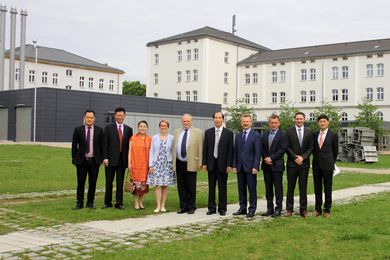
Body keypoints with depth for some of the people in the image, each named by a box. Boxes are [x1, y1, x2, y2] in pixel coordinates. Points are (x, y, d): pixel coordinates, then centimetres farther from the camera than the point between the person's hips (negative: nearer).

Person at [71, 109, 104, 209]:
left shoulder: (99, 130, 4)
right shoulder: (78, 130, 2)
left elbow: (102, 145, 6)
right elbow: (74, 146, 4)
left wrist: (101, 159, 2)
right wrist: (74, 159, 0)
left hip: (94, 161, 1)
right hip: (81, 160, 0)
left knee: (93, 183, 5)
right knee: (80, 183, 2)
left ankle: (90, 203, 15)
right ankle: (79, 203, 11)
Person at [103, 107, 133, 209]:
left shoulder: (128, 129, 9)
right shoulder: (109, 127, 2)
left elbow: (130, 145, 7)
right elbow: (105, 144, -2)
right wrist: (105, 158, -10)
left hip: (122, 159, 2)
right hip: (111, 159, -2)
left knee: (120, 182, 5)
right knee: (109, 182, 6)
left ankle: (119, 203, 12)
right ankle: (108, 202, 16)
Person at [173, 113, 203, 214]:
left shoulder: (198, 132, -1)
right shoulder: (176, 133, 13)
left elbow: (200, 149, -4)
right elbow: (174, 148, 13)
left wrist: (200, 163, -8)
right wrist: (173, 161, 8)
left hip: (191, 164, -4)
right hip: (179, 163, 4)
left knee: (191, 187, 3)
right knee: (181, 187, 8)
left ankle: (191, 207, 13)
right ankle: (183, 207, 17)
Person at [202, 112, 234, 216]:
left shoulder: (228, 133, 0)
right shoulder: (208, 132, 6)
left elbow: (230, 149, -3)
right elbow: (205, 148, 6)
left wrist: (229, 164, -9)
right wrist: (204, 163, 0)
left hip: (222, 163, -2)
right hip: (211, 163, 2)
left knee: (222, 187, 4)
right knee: (211, 187, 7)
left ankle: (222, 208, 12)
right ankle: (211, 208, 15)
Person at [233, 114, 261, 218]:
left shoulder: (256, 135, -3)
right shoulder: (238, 136, 13)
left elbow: (258, 153, -8)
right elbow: (235, 152, 13)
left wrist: (255, 167, -14)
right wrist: (234, 165, 6)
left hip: (250, 167, -5)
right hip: (240, 167, 5)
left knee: (252, 189, 1)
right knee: (241, 189, 9)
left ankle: (252, 209, 8)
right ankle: (242, 208, 17)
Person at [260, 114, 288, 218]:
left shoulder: (283, 135, -3)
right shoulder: (265, 135, 14)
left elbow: (283, 149, -11)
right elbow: (262, 148, 11)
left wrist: (271, 158, -14)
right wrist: (265, 158, -6)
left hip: (277, 165, -5)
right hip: (266, 165, 5)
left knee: (278, 187, -1)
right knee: (268, 187, 9)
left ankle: (278, 209, 4)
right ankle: (269, 208, 15)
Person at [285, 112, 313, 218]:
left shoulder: (309, 132, 6)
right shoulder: (289, 131, 2)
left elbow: (311, 147, 3)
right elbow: (287, 147, -2)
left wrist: (303, 157, -10)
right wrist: (295, 157, -10)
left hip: (304, 163, 1)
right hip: (292, 163, -1)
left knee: (303, 187, 4)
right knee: (290, 187, 3)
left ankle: (303, 209, 9)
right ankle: (289, 209, 10)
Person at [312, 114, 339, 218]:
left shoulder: (333, 135, -1)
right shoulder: (315, 135, 9)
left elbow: (335, 151, 5)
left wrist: (331, 162, 9)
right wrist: (316, 158, 12)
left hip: (327, 165, -3)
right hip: (316, 165, 3)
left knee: (328, 188, 3)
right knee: (317, 188, 8)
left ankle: (327, 210, 11)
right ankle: (318, 209, 16)